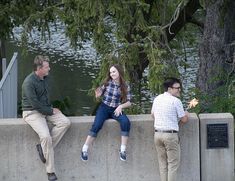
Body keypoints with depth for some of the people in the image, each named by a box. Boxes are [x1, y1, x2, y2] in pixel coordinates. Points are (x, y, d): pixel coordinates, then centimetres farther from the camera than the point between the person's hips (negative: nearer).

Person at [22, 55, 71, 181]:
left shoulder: (45, 78, 6)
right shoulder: (29, 83, -20)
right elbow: (35, 104, -22)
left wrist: (51, 108, 9)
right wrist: (51, 111, -13)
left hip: (46, 109, 8)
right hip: (32, 112, -8)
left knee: (65, 122, -14)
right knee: (46, 136, -28)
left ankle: (43, 147, -12)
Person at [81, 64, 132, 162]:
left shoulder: (125, 86, -1)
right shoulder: (107, 82, -1)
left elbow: (128, 102, 0)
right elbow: (100, 93, 9)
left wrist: (120, 106, -18)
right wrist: (98, 95, -15)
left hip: (116, 110, 0)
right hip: (104, 108, 0)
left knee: (126, 122, -29)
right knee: (96, 125, -27)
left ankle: (123, 150, -24)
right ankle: (84, 149, -20)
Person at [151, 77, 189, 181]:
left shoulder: (157, 99, 8)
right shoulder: (176, 101, -11)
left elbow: (152, 115, 22)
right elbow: (184, 120, -5)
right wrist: (186, 115, 16)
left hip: (157, 133, 6)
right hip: (170, 134, -6)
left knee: (162, 163, 12)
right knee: (173, 163, -1)